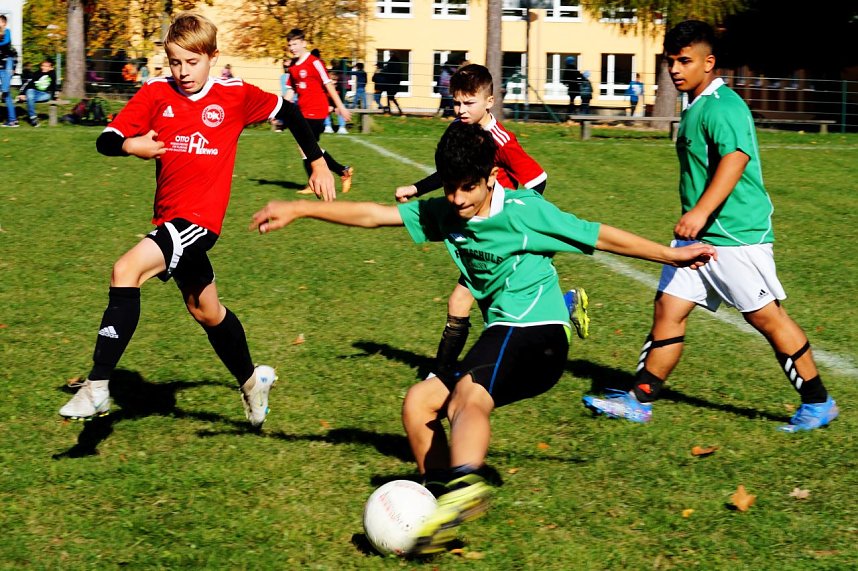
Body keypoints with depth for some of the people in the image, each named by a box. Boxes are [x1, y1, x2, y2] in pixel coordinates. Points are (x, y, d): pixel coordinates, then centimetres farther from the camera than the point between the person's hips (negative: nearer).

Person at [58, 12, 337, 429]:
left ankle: (97, 388, -26)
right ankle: (251, 380, 48)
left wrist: (318, 163, 13)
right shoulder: (156, 93, 2)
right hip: (169, 219, 6)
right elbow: (106, 141, -2)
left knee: (127, 270, -26)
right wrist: (130, 145, -24)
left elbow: (288, 112, 10)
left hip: (200, 218, -6)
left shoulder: (235, 95, -5)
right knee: (206, 311, 22)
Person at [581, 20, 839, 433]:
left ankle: (818, 404, 10)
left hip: (736, 234, -9)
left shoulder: (723, 105, -16)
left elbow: (736, 157, -32)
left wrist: (701, 211, -41)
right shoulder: (694, 108, 15)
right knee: (668, 308, 5)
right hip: (698, 236, 9)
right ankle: (640, 401, 11)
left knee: (767, 317, -2)